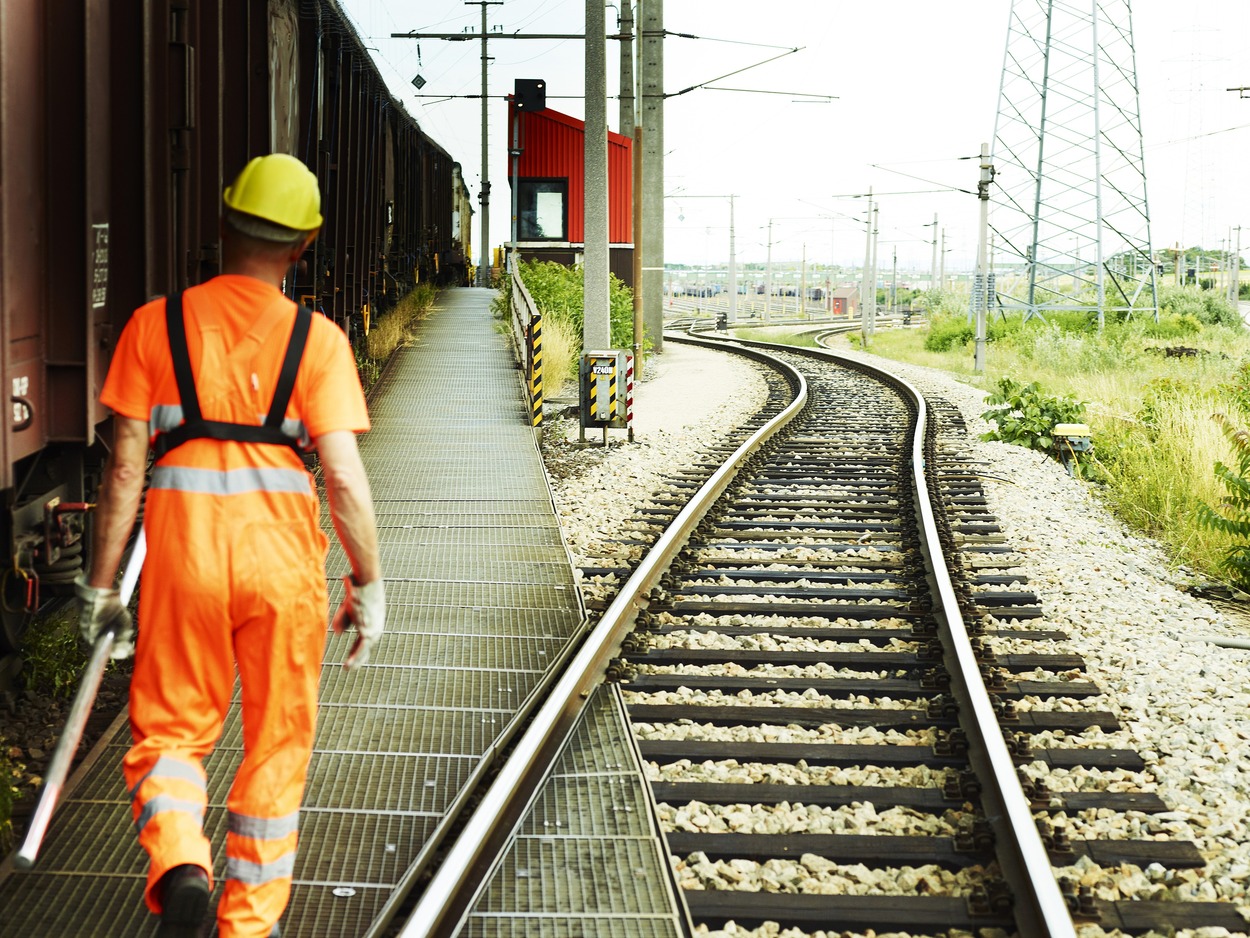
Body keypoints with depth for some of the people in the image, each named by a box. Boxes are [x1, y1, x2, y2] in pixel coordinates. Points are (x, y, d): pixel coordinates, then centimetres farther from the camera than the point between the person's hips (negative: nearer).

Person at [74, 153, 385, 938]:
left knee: (169, 730, 15)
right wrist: (369, 585, 4)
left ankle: (180, 867, -11)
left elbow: (124, 470, -1)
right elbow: (344, 477, -8)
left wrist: (100, 587, 6)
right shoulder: (316, 340, -3)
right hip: (282, 553, 0)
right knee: (277, 742, 15)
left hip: (182, 552, 0)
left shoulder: (156, 326, 0)